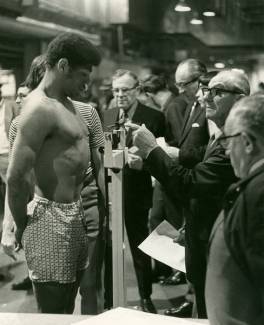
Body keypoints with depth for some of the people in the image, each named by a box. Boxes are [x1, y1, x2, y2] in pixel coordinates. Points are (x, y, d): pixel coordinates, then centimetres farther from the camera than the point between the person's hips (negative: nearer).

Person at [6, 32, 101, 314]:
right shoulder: (40, 108, -18)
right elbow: (15, 177, -22)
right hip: (50, 218, -9)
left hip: (74, 213, 9)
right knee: (53, 314, 1)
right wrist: (22, 227, -10)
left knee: (66, 309, 19)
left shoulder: (65, 103, 13)